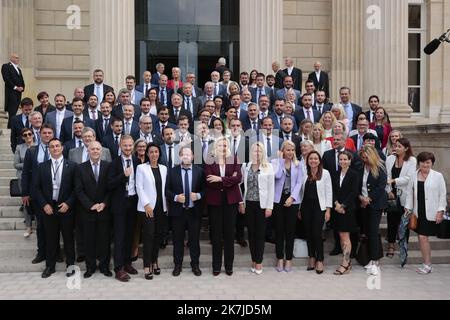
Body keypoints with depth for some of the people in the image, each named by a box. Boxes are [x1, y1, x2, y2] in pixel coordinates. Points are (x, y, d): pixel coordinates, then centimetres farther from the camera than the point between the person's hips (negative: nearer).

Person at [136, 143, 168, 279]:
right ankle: (147, 267, -1)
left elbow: (165, 188, 11)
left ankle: (154, 262, 20)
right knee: (148, 235, -7)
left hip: (161, 207, 4)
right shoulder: (141, 168, -1)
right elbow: (139, 188, -5)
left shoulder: (164, 168, 11)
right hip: (147, 207, -4)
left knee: (157, 235, 8)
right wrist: (146, 204, -12)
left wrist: (166, 205, 5)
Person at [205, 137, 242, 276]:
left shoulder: (234, 159, 3)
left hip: (230, 200, 1)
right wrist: (229, 180, -12)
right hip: (214, 201, -1)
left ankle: (229, 266, 19)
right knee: (216, 234, 6)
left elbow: (238, 178, -9)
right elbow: (209, 181, -12)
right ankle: (216, 266, 18)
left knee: (230, 233, 7)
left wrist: (220, 179, -17)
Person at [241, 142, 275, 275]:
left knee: (260, 233, 2)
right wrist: (241, 202, 3)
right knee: (251, 233, 8)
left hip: (262, 204, -2)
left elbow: (271, 188, -4)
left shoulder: (268, 167, -2)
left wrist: (269, 207, -8)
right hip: (249, 203, 2)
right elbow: (242, 184, 9)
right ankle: (254, 260, 19)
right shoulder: (245, 166, 5)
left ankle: (258, 261, 12)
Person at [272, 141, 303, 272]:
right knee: (279, 229, 4)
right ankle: (280, 259, 14)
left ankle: (288, 259, 14)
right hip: (278, 199, -1)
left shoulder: (298, 164, 7)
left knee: (290, 230, 4)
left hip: (292, 200, 1)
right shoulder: (275, 162, 2)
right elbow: (277, 175, -16)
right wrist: (281, 159, -9)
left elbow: (299, 182, 1)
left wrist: (292, 197, -10)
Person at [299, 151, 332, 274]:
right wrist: (299, 209, 7)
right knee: (308, 233, 7)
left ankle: (320, 260, 7)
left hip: (319, 207, -3)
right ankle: (312, 258, 21)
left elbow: (329, 192, -2)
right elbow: (301, 192, 8)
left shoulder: (325, 173, -1)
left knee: (317, 233, -6)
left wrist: (328, 209, -7)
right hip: (306, 206, 3)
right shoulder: (304, 174, 6)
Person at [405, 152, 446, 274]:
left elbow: (442, 195, -2)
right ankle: (427, 264, 19)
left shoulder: (438, 176, -2)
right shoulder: (414, 176, 7)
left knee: (423, 237, -7)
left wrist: (440, 211, -7)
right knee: (423, 237, 8)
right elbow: (409, 193, 11)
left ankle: (427, 265, 7)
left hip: (431, 213, -4)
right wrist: (408, 208, 5)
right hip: (418, 212, 4)